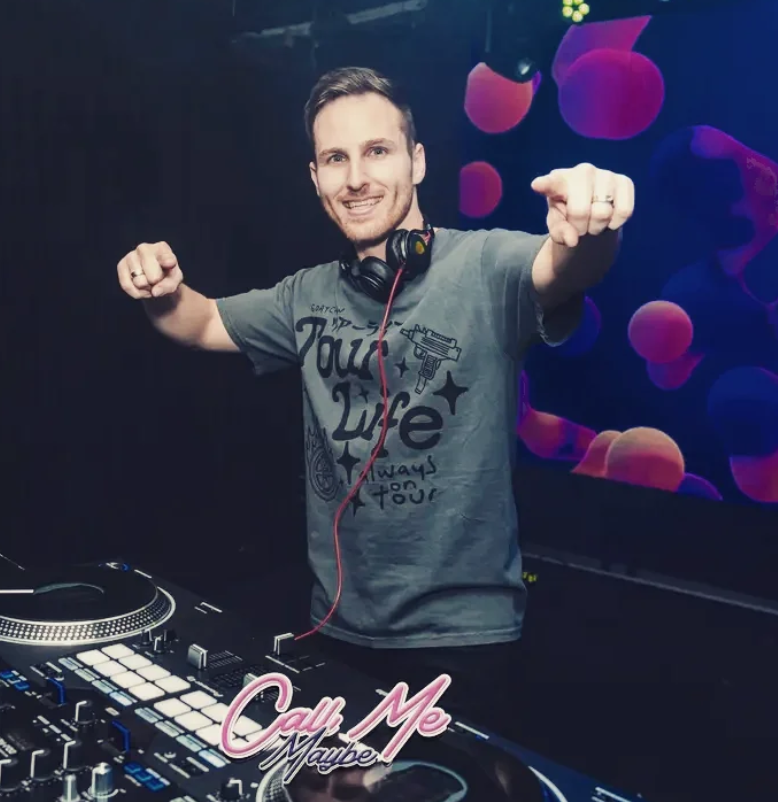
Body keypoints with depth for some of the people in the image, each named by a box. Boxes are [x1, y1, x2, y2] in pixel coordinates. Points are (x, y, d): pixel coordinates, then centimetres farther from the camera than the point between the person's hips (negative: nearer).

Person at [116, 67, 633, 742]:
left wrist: (590, 231, -56)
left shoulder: (484, 266, -13)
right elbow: (203, 323, 16)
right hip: (338, 627, 6)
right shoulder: (309, 296, 4)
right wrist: (163, 292, -6)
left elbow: (559, 269, -33)